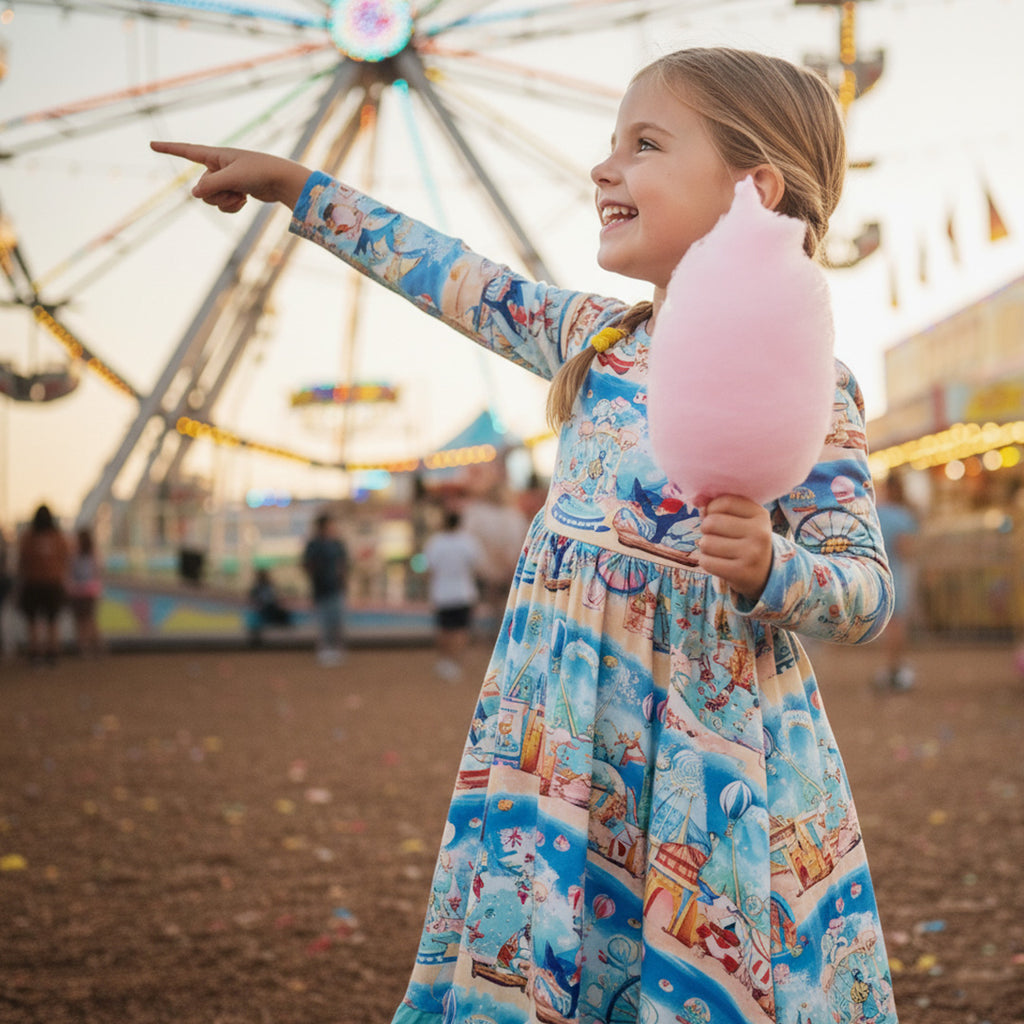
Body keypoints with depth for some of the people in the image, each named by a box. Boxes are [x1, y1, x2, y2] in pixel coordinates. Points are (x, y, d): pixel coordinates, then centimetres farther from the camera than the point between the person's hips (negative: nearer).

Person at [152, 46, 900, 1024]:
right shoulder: (595, 335, 8)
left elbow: (866, 590, -11)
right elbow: (459, 279, 18)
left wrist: (767, 566, -32)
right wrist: (296, 187, 23)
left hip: (707, 757, -5)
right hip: (565, 741, 5)